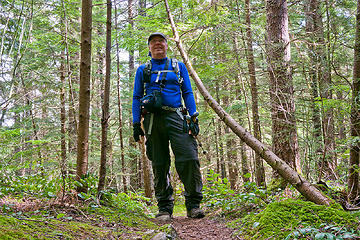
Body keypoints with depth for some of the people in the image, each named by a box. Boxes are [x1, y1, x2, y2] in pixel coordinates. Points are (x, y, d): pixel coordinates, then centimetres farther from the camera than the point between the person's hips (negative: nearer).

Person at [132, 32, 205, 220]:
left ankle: (193, 204, -7)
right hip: (153, 119, 1)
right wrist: (136, 124, 4)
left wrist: (193, 117, 0)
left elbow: (188, 93, 13)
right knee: (159, 164, 1)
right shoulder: (143, 70, 18)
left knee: (189, 158, -14)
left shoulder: (178, 66, 18)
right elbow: (136, 98, 15)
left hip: (176, 116, -1)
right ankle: (164, 207, 8)